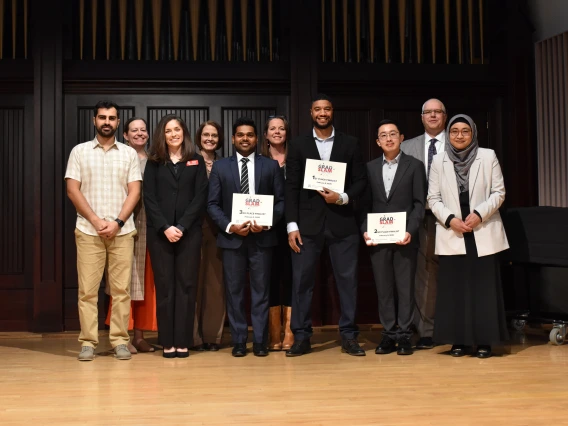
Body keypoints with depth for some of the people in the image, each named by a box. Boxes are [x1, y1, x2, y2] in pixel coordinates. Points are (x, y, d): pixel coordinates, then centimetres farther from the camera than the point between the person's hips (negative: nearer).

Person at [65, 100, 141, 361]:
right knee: (87, 290, -1)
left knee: (121, 289, 1)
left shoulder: (129, 153, 8)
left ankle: (120, 341, 7)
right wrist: (96, 221, -9)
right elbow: (72, 190, 0)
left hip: (122, 231, 1)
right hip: (88, 231, -1)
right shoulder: (79, 151, 6)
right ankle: (88, 342, 5)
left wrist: (117, 223, -9)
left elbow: (134, 192, 3)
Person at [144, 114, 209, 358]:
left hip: (189, 232, 0)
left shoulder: (196, 162, 8)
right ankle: (167, 342, 5)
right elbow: (149, 198, 1)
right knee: (164, 286, 1)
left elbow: (200, 197, 0)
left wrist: (182, 227, -11)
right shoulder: (154, 163, 9)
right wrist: (165, 227, -11)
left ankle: (183, 342, 3)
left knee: (186, 285, -1)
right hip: (159, 232, 0)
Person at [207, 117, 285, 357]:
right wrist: (229, 226, -10)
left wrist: (267, 222, -12)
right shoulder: (220, 167, 8)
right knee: (234, 291, 4)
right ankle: (239, 341, 12)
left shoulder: (271, 166, 8)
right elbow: (213, 204, 4)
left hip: (262, 237, 0)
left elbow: (281, 200, 4)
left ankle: (260, 341, 10)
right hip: (232, 237, 1)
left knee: (261, 290, 3)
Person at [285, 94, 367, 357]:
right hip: (308, 223, 0)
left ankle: (348, 337, 12)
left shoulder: (350, 144, 7)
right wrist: (292, 225, -4)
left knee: (347, 280, 3)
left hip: (342, 223, 0)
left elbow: (361, 181, 6)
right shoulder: (297, 145, 6)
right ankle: (301, 337, 10)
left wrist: (343, 198, -13)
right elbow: (292, 187, 2)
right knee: (302, 281, 1)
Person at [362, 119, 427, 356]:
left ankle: (404, 336, 8)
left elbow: (419, 203, -2)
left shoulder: (414, 166, 3)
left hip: (405, 237, -2)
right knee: (383, 288, 5)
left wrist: (410, 231, -14)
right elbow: (366, 203, 9)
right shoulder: (370, 168, 11)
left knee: (405, 287, 2)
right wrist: (365, 230, -4)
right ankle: (389, 335, 12)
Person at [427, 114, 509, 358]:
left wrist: (479, 214, -14)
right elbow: (433, 198, 4)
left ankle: (484, 340, 6)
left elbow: (498, 192, 1)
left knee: (483, 286, -1)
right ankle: (459, 340, 10)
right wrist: (449, 218, -12)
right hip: (451, 234, 1)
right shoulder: (439, 161, 7)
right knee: (454, 287, 2)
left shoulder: (488, 157, 4)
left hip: (483, 233, -1)